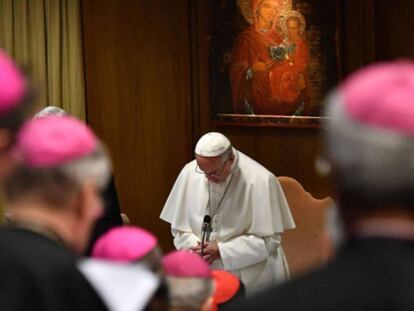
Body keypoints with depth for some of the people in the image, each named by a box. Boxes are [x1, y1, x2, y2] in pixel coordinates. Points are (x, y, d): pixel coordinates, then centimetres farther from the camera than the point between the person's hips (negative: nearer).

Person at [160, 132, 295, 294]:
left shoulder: (260, 181, -13)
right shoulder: (189, 173, -1)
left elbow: (268, 240, -9)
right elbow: (179, 228, 9)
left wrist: (222, 251, -15)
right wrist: (195, 247, -11)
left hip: (252, 281, -3)